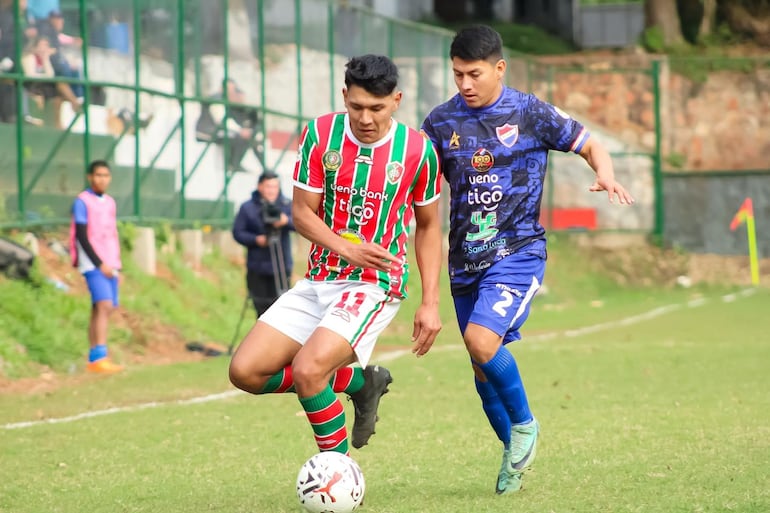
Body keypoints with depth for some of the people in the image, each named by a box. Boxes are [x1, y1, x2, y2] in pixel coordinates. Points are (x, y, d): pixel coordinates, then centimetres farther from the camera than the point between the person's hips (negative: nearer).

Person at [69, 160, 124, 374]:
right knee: (104, 306, -20)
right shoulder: (82, 202, -5)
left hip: (109, 265, 7)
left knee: (99, 310, 4)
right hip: (94, 264, -7)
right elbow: (82, 237, -10)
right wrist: (100, 264, -14)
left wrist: (117, 267, 15)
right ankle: (100, 358, -27)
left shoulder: (110, 203, 16)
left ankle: (93, 360, 5)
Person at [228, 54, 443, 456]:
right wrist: (346, 248, -21)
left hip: (376, 284, -5)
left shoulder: (417, 150, -7)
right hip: (319, 280, 5)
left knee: (307, 370, -27)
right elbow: (302, 212, -1)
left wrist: (430, 303, -1)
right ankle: (362, 381, 13)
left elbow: (428, 226, 6)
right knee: (245, 371, -6)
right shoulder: (320, 135, -4)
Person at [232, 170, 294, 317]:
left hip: (281, 267, 0)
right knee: (262, 308, 2)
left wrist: (287, 221, -28)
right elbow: (237, 232, 0)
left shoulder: (287, 205, 5)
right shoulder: (247, 208, 3)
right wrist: (256, 240, -16)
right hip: (257, 269, 0)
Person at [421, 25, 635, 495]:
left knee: (481, 341, -24)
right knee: (482, 368, 8)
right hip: (465, 259, 4)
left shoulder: (531, 114, -4)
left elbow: (590, 145, 4)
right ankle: (514, 453, 29)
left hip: (517, 251, -4)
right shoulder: (441, 122, 3)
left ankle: (524, 424, 0)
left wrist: (606, 175, -17)